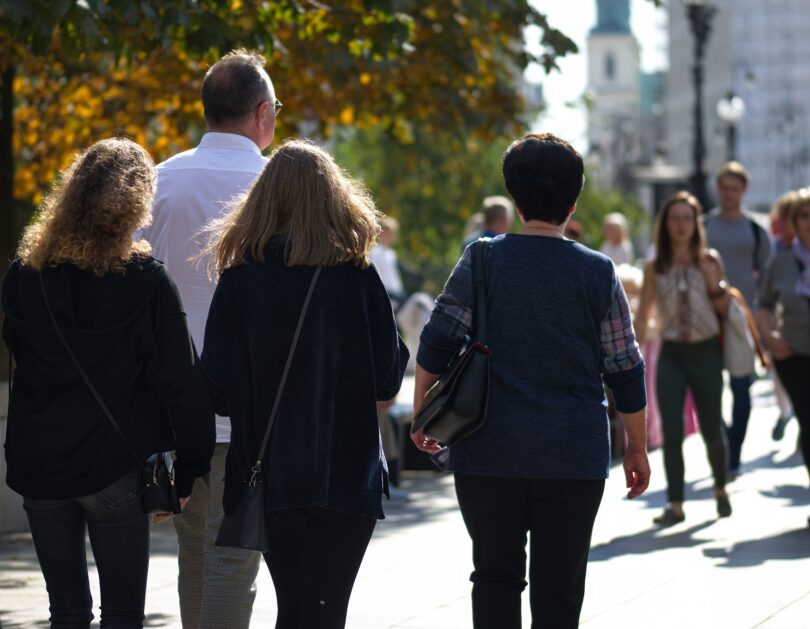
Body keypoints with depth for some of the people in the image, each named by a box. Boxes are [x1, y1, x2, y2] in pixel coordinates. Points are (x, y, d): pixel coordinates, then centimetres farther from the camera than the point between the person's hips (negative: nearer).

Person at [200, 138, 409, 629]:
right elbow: (388, 380, -2)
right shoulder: (357, 276, -6)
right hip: (347, 473, -2)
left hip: (268, 475, 2)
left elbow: (219, 391, -3)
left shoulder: (239, 279, -4)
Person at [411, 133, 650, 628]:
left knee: (495, 575, 12)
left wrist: (422, 415, 11)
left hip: (488, 455, 1)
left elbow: (436, 343, -2)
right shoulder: (598, 272, -1)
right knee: (558, 588, 5)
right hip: (574, 458, -1)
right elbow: (625, 369, 3)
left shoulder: (481, 260, 0)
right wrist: (638, 447, 13)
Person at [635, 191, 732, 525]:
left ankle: (721, 489, 30)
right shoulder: (655, 268, 3)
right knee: (672, 432, -6)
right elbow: (643, 315, 7)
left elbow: (724, 309, 6)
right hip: (671, 355, 1)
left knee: (711, 430, 6)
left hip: (705, 351, -1)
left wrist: (713, 281, -12)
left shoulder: (709, 260, 1)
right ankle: (675, 504, -1)